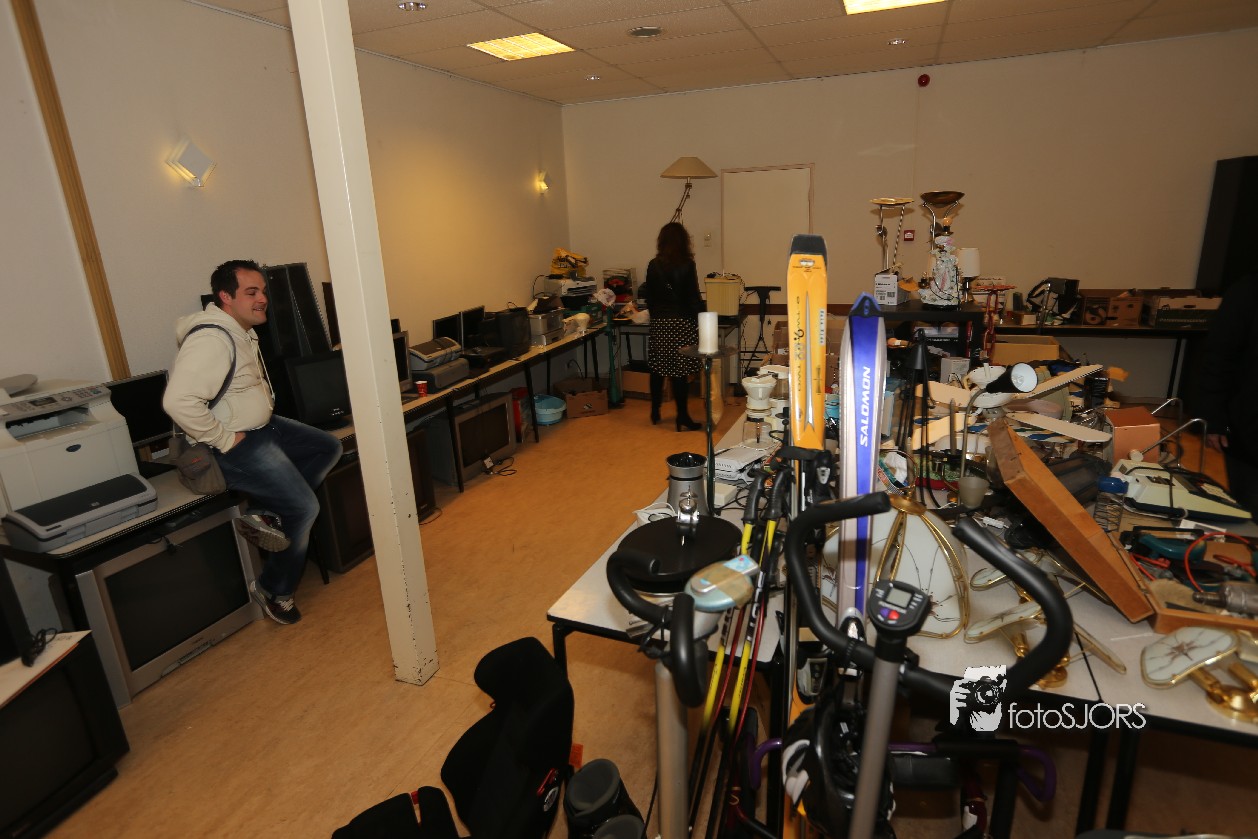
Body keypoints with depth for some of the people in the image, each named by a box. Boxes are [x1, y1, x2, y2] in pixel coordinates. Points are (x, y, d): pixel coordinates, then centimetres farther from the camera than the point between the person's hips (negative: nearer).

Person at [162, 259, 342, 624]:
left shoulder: (243, 331, 8)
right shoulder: (212, 339, -24)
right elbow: (178, 401, -35)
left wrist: (263, 414, 13)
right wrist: (224, 440, -25)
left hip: (264, 425, 10)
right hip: (237, 444, -10)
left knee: (329, 447, 10)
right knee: (304, 507, -11)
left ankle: (268, 514, 1)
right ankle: (274, 591, 10)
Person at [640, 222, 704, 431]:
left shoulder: (654, 265, 3)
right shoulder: (687, 265, -9)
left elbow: (649, 295, 9)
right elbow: (693, 297, -9)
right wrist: (701, 322, -1)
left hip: (659, 323, 4)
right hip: (682, 323, -4)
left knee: (657, 369, 14)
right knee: (680, 372, -1)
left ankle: (655, 413, 26)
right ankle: (682, 419, 6)